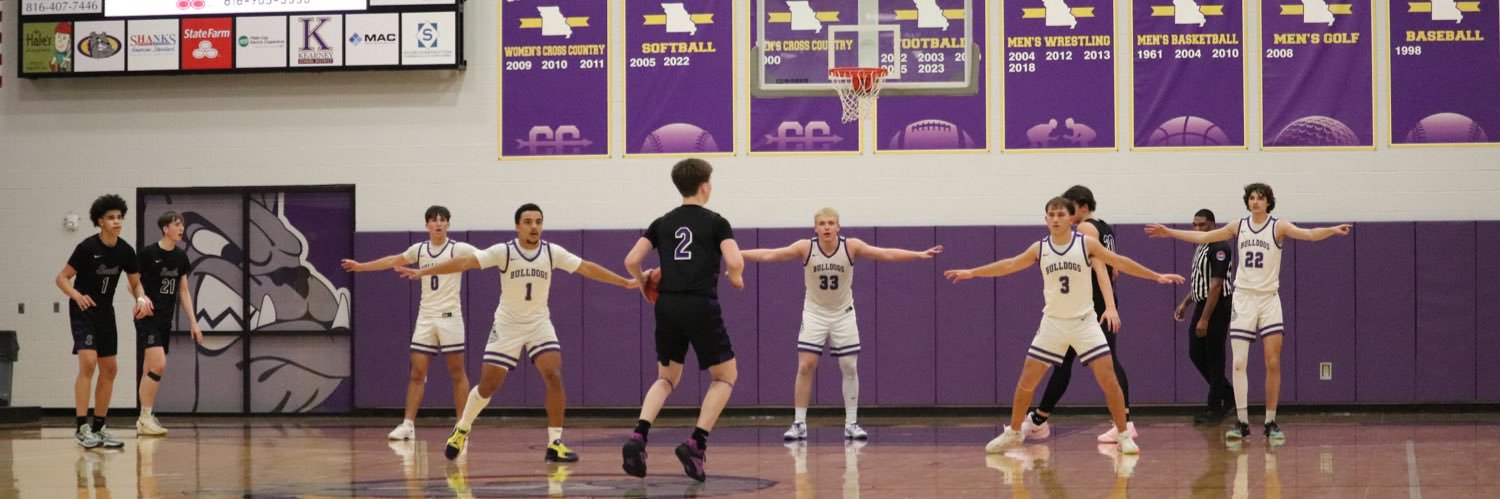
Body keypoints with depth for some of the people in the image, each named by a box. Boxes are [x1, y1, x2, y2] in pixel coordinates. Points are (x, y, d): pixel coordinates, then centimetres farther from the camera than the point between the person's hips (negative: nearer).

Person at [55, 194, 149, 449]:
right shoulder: (87, 247, -17)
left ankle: (99, 426, 18)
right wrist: (77, 295, -30)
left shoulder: (125, 251, -3)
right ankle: (82, 427, -20)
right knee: (88, 363, -20)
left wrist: (141, 299, -12)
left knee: (109, 369, 8)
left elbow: (135, 283, 9)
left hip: (105, 312, 7)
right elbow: (62, 278, -12)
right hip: (83, 311, -7)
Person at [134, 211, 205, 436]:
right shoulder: (148, 253, -10)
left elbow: (184, 291, 14)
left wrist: (193, 323, 10)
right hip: (148, 318, -6)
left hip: (166, 319, 6)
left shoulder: (180, 256, 9)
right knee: (158, 364, -17)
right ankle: (145, 418, -11)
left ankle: (145, 419, 13)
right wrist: (143, 298, -24)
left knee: (151, 369, 8)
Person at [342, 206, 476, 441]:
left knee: (457, 373, -2)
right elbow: (393, 261, 26)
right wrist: (360, 266, 34)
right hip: (425, 317, 4)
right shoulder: (419, 249, 10)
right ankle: (408, 424, 2)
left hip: (450, 316, -4)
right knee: (417, 373, 1)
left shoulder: (458, 249, -5)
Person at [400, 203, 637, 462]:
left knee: (554, 377, -17)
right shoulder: (504, 251, -15)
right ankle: (462, 429, 28)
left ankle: (555, 444, -10)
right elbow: (465, 262, -19)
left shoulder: (553, 252, -8)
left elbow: (587, 268, -4)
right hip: (507, 325, -1)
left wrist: (625, 282, -4)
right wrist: (423, 272, -25)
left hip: (539, 324, 2)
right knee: (488, 385, 1)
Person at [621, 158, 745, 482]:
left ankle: (638, 438, -5)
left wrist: (643, 286, 22)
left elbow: (631, 261, 4)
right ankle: (696, 444, -6)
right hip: (701, 306, -4)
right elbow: (735, 263, -13)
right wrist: (736, 279, 9)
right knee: (725, 376, 11)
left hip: (667, 306, 4)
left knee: (667, 378, 19)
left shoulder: (662, 223, 12)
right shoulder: (716, 222, 1)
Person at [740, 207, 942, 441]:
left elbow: (886, 254, -16)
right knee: (805, 367, -8)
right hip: (814, 313, -1)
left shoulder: (851, 246, -15)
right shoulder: (806, 247, -16)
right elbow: (770, 255, -19)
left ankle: (851, 424, 9)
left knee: (850, 368, -1)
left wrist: (919, 255, -23)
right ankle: (799, 424, 0)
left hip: (843, 314, 1)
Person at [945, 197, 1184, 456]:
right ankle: (1013, 433, 19)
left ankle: (1123, 435, 0)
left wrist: (1156, 276, -7)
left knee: (1108, 379, -11)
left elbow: (1120, 262, -4)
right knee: (1027, 381, 1)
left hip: (1084, 322, -2)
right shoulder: (1039, 249, -1)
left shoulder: (1087, 244, -7)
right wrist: (972, 272, 10)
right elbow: (1009, 265, 8)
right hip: (1053, 323, 2)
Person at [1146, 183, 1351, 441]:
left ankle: (1271, 422, 4)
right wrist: (1170, 232, 14)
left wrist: (1332, 230, -37)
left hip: (1269, 299, -2)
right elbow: (1203, 237, 15)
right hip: (1243, 298, 2)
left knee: (1273, 363, -4)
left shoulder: (1278, 226, -4)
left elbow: (1309, 234, -19)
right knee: (1239, 363, -5)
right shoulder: (1239, 226, 7)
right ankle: (1242, 422, -1)